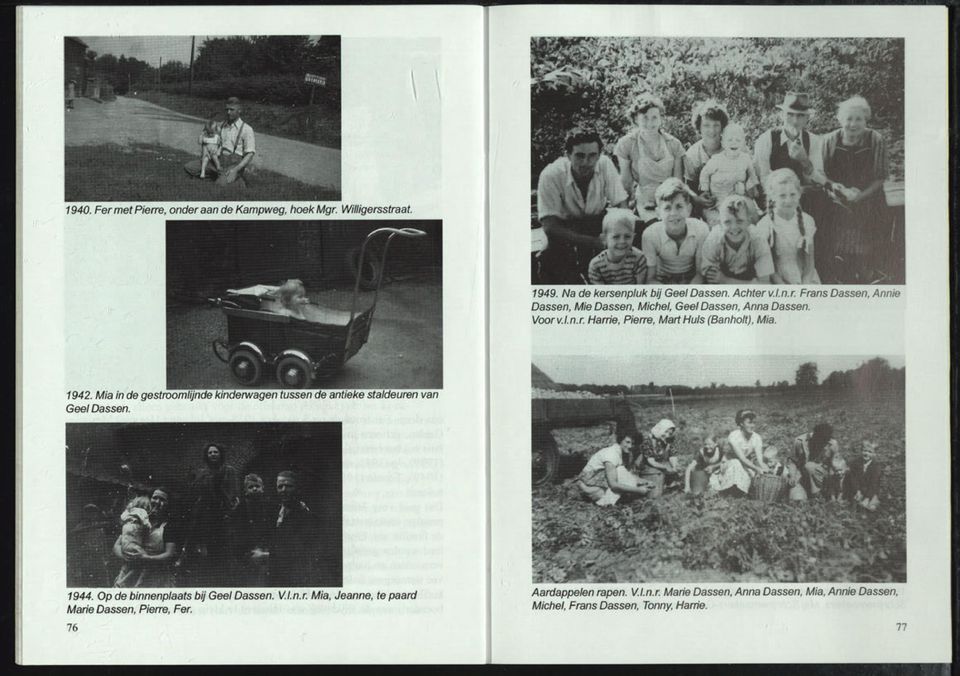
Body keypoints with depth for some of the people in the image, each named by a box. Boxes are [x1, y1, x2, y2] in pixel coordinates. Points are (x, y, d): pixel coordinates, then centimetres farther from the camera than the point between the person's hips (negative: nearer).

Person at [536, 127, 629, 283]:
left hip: (598, 220, 3)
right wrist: (594, 242, -36)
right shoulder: (550, 175, -27)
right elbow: (549, 227, -27)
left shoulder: (605, 164, -21)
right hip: (565, 226, -3)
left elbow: (621, 206, -15)